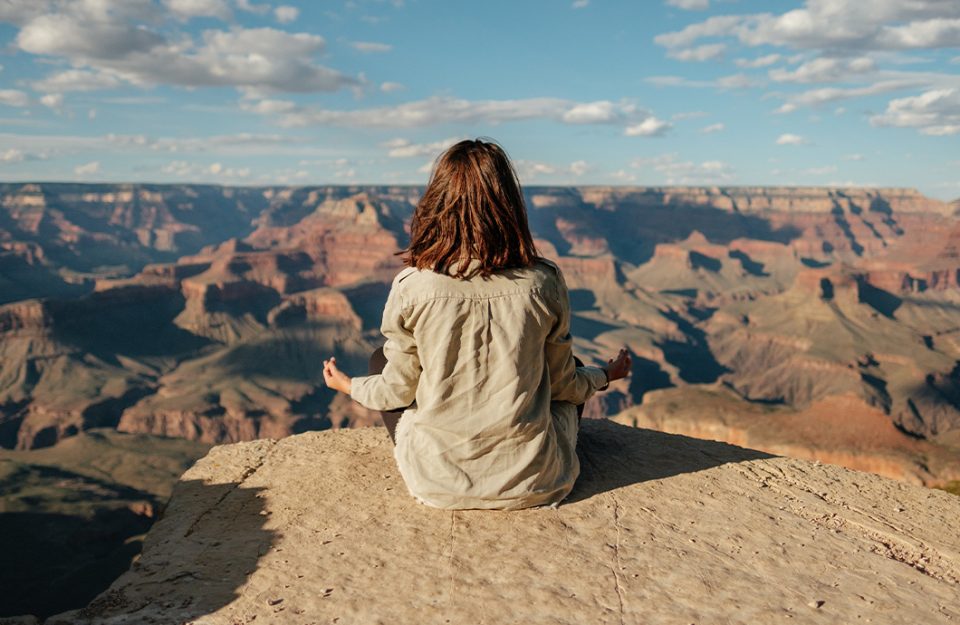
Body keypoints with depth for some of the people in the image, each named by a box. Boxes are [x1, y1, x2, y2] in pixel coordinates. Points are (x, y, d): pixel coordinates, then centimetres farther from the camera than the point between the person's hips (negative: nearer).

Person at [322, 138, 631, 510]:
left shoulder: (412, 288, -16)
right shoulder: (544, 283, -13)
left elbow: (398, 391, -3)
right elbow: (562, 383, 1)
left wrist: (349, 385, 20)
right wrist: (605, 375, 24)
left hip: (439, 484, -1)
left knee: (380, 361, 23)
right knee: (574, 372, 30)